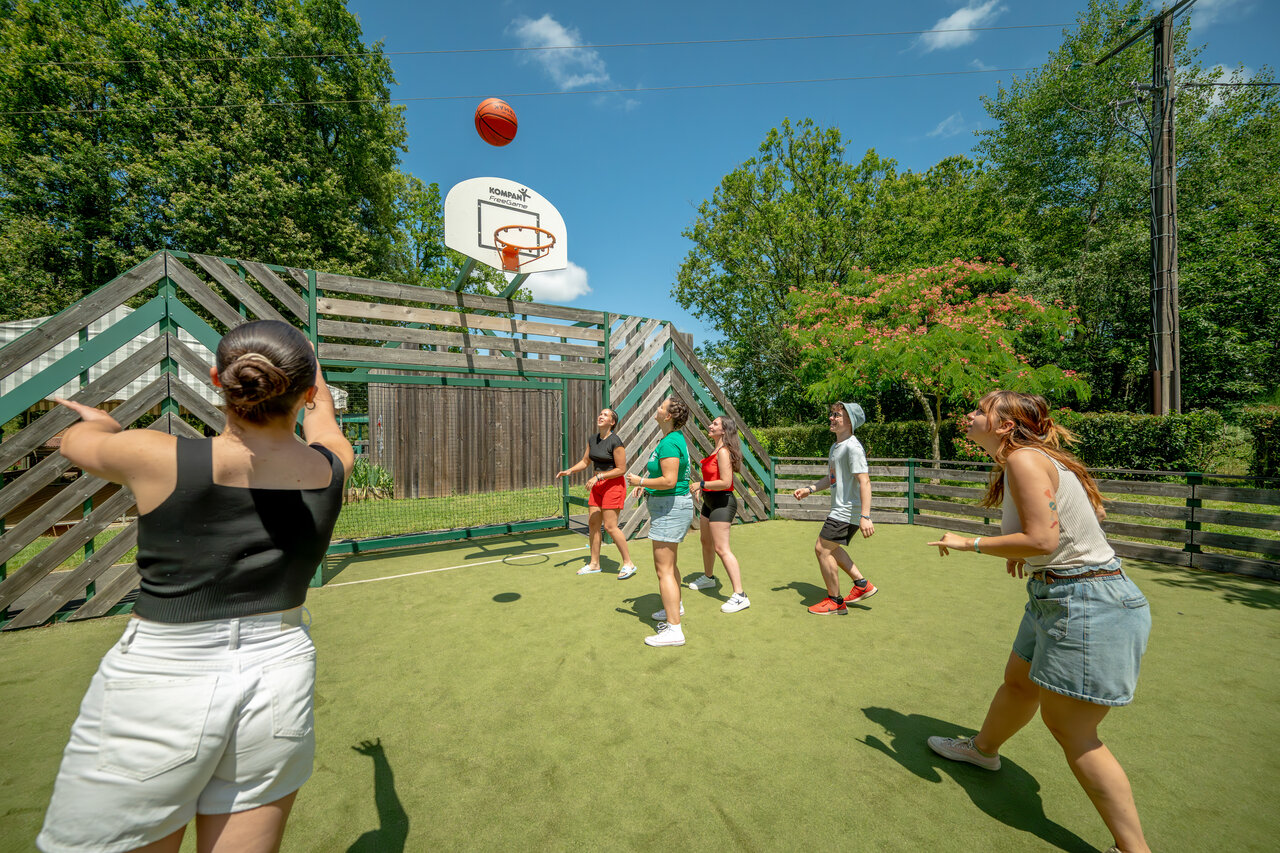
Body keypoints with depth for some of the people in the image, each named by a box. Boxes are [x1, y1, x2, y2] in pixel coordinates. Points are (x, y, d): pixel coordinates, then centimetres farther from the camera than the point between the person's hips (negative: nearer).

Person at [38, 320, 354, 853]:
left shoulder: (158, 459, -17)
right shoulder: (330, 469, -9)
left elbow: (77, 439, 8)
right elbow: (322, 419, 17)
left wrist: (102, 422, 32)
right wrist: (306, 367, 36)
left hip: (156, 689, -2)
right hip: (279, 677, 3)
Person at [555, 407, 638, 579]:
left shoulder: (615, 442, -16)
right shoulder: (592, 440, 8)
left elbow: (621, 469, -15)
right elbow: (585, 461, 18)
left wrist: (598, 477, -19)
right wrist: (570, 470, 2)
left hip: (613, 484, -8)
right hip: (597, 486, 8)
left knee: (610, 526, -8)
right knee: (593, 524, 10)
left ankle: (628, 563, 7)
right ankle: (594, 564, 24)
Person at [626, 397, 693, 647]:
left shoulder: (669, 444, -21)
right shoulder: (675, 438, 11)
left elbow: (669, 481, -27)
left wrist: (640, 481, -15)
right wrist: (649, 486, 14)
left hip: (670, 507, -11)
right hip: (673, 505, 11)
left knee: (664, 569, -6)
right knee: (669, 564, 26)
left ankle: (674, 629, 0)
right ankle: (675, 607, 45)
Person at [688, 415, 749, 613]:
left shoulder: (724, 452, -20)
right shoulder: (716, 449, 10)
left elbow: (725, 482, -27)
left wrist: (701, 484, -18)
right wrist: (702, 488, 15)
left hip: (722, 503, -11)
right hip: (710, 502, 11)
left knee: (721, 549, -12)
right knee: (706, 541, 24)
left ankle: (740, 596, -7)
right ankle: (708, 577, 45)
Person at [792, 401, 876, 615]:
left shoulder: (853, 446, -17)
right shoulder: (835, 447, 14)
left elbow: (864, 481, -24)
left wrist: (866, 516, -29)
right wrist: (809, 489, 13)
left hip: (848, 511, -10)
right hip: (840, 510, 10)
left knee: (823, 549, -6)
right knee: (829, 548, 19)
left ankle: (835, 602, 9)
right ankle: (862, 585, 29)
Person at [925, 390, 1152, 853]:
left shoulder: (1024, 458, -20)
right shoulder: (1034, 459, 9)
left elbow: (1042, 540, -26)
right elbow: (1095, 511, 18)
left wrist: (969, 543, -15)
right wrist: (1024, 550, 14)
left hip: (1087, 604, -10)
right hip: (1056, 595, 10)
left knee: (1068, 728, 3)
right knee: (1019, 682, 26)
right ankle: (984, 749, 47)